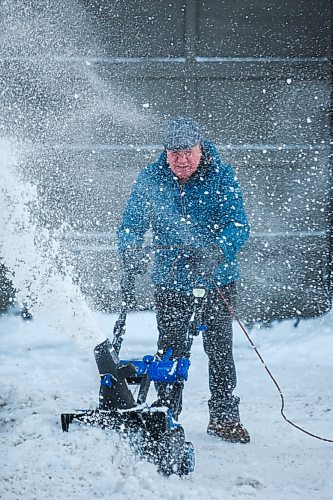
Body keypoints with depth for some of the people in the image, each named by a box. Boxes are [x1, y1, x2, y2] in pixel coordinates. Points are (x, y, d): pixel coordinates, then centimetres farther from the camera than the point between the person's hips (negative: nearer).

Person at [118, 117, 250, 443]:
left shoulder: (222, 177, -9)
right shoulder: (149, 179, -5)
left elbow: (238, 226, -17)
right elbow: (131, 224, -3)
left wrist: (215, 252, -36)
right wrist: (130, 250, -26)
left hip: (217, 278, -1)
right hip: (170, 279, 1)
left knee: (219, 348, 0)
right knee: (170, 350, 3)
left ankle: (224, 416, 13)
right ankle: (166, 412, 18)